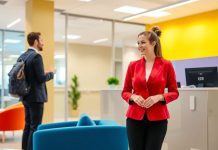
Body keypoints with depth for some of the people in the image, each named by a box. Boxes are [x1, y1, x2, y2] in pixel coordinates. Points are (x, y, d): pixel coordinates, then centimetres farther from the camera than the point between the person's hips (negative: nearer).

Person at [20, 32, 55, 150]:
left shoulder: (23, 56, 11)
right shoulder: (36, 56, -16)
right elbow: (41, 78, -20)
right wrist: (51, 73, -1)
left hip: (26, 96, 9)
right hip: (36, 97, -9)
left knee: (28, 125, 14)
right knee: (35, 127, -3)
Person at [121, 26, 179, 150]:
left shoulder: (166, 65, -2)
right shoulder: (133, 65, 4)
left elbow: (174, 93, 2)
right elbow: (125, 92, 9)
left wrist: (158, 97, -15)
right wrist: (134, 97, -11)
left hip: (157, 118, -2)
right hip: (135, 117, 2)